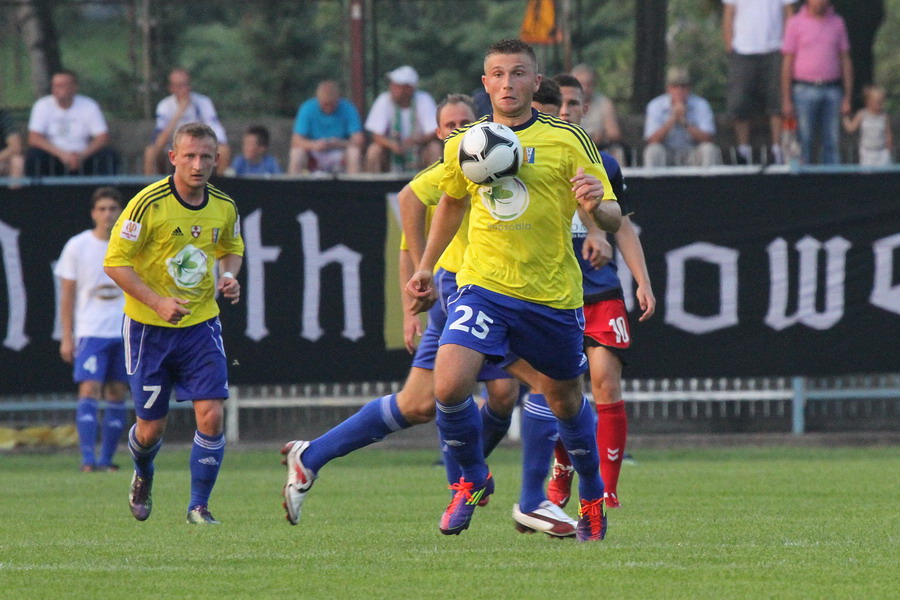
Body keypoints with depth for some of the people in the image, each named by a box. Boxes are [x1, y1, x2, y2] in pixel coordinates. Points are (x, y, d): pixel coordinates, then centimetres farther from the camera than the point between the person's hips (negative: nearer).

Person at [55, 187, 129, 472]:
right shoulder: (77, 247, 0)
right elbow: (67, 296, 3)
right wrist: (67, 338, -1)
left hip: (126, 333, 3)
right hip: (90, 331, -3)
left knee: (117, 394, 4)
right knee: (89, 390, -14)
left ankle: (107, 459, 11)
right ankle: (88, 458, -18)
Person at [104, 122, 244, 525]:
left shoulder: (224, 207, -1)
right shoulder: (149, 204, -16)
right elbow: (115, 261, -13)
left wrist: (228, 276, -3)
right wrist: (157, 301, -23)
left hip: (202, 324, 3)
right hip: (149, 326, -3)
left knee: (211, 415, -13)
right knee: (151, 427, 5)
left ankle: (199, 505, 4)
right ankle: (143, 477, 40)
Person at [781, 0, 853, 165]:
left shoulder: (837, 23, 8)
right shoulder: (795, 23, -1)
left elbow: (845, 60, 11)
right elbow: (787, 63, -1)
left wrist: (847, 98, 5)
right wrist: (786, 101, -6)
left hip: (832, 91, 3)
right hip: (805, 91, -3)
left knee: (832, 144, 1)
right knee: (804, 144, -3)